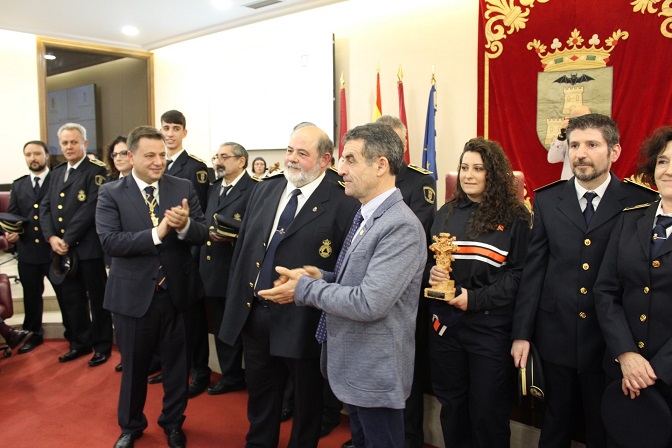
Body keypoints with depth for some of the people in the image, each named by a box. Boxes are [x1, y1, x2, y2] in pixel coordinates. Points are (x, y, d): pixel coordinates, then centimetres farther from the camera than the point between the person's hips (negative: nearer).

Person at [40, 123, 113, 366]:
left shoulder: (97, 170, -8)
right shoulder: (57, 172, 15)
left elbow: (91, 208, -16)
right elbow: (45, 207, 10)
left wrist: (68, 239, -16)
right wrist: (51, 237, -6)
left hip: (88, 247, -6)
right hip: (61, 248, 7)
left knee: (97, 298, 5)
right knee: (69, 298, 13)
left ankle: (103, 345, 18)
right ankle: (79, 342, 28)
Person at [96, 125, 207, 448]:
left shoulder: (184, 188, -2)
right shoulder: (111, 193, -6)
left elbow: (202, 235, -7)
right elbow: (109, 242, -18)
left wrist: (185, 225, -29)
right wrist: (157, 233, -29)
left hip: (176, 293, 1)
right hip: (133, 295, -1)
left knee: (177, 364, 16)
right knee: (133, 366, 18)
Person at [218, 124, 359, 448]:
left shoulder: (342, 205, -13)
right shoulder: (263, 191, 6)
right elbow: (242, 247, 10)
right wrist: (234, 298, 8)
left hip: (301, 321, -5)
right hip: (253, 314, 6)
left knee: (306, 401, 18)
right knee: (259, 396, 24)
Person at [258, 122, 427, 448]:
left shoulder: (401, 227, -24)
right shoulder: (366, 217, 8)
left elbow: (368, 303, -29)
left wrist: (305, 288, -19)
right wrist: (322, 277, -2)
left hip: (377, 373, -9)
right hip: (353, 366, 9)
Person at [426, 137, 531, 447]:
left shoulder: (515, 218, -4)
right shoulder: (446, 213, 9)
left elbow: (518, 273, -9)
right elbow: (429, 260, 13)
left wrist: (474, 299, -18)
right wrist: (432, 274, -9)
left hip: (490, 326, -4)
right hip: (444, 322, 4)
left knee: (488, 411, 8)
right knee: (450, 405, 17)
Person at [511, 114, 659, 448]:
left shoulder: (642, 203, -7)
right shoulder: (547, 200, 0)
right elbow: (533, 269, 0)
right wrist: (522, 332, -2)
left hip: (611, 341, -1)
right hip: (556, 335, 2)